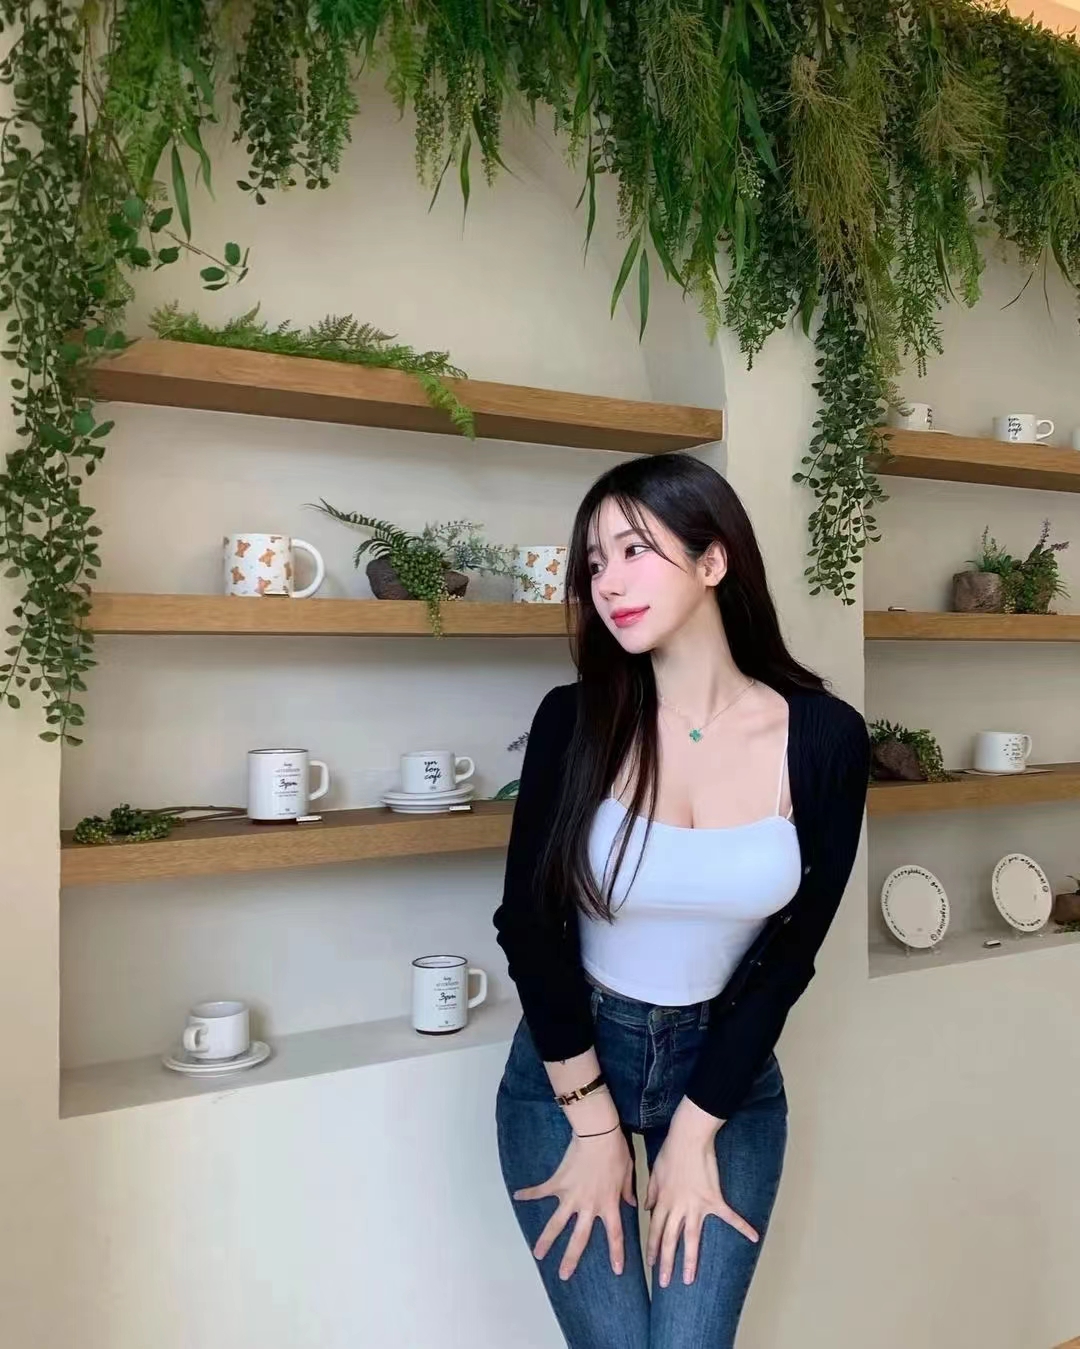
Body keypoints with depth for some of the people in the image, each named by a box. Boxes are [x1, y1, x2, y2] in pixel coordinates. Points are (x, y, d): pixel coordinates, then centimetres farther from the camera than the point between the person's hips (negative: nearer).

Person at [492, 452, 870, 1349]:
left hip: (730, 1072, 1)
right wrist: (593, 1122, -8)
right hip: (565, 1067, 0)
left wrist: (693, 1133, -6)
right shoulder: (574, 721, -15)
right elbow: (530, 923, -10)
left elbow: (789, 954, -8)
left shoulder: (825, 738, -14)